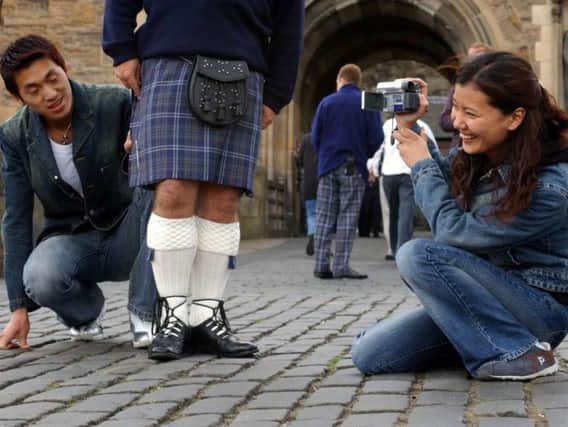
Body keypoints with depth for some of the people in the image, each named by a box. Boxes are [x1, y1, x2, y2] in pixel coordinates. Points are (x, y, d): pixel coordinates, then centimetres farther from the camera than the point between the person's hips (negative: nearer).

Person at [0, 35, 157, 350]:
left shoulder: (115, 103, -17)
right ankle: (85, 310, 4)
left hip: (127, 236, 0)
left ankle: (144, 316, -19)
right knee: (39, 277, -34)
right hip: (70, 239, 1)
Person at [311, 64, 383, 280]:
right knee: (348, 216, 1)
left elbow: (315, 136, 1)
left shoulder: (326, 102, 4)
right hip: (354, 168, -2)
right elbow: (376, 138, -5)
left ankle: (321, 265, 3)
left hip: (328, 165, 2)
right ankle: (342, 266, -4)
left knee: (324, 216, 6)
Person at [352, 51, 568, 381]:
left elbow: (454, 232, -21)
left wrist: (421, 166, -10)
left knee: (418, 255, -26)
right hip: (493, 298, 7)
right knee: (369, 355, -5)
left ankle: (516, 353, -17)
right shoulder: (479, 154, -4)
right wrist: (408, 127, 2)